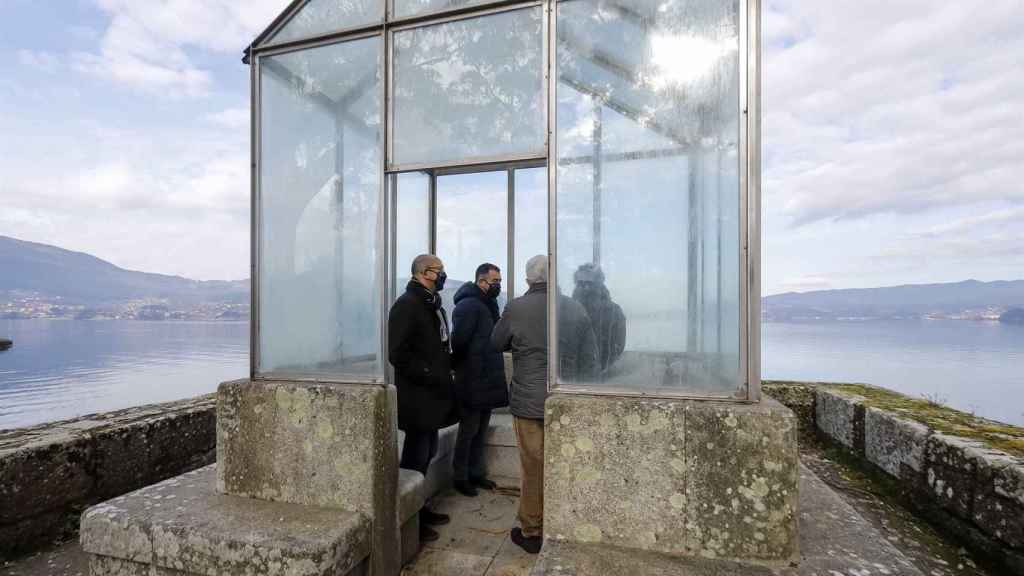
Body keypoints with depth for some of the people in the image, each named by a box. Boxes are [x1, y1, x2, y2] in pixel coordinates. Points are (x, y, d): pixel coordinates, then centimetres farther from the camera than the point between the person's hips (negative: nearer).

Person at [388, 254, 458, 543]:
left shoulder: (433, 304, 15)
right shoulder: (407, 305, -15)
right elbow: (398, 354, -22)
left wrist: (444, 372, 10)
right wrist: (430, 376, -20)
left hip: (432, 394, 9)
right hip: (417, 397, -9)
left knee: (426, 453, 18)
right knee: (416, 456, 2)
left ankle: (419, 508, 34)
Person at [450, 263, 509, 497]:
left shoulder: (487, 305, 13)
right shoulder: (468, 306, -16)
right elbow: (459, 341, -21)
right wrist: (460, 364, -8)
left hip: (487, 382, 9)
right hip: (472, 384, -8)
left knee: (480, 431, 17)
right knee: (468, 431, 5)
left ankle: (476, 474, 30)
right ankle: (460, 478, 20)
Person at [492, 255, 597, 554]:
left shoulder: (516, 308, -10)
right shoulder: (575, 308, -3)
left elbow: (496, 343, 7)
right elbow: (590, 360, 2)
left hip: (529, 403, -2)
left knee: (534, 470, 9)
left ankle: (531, 532, 25)